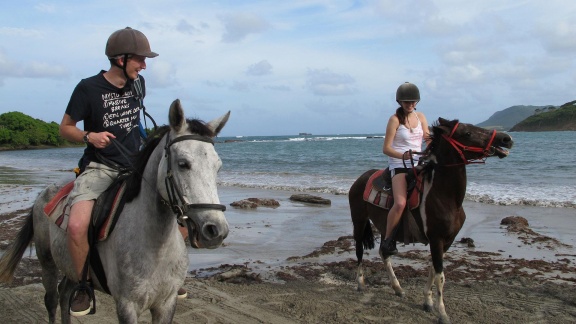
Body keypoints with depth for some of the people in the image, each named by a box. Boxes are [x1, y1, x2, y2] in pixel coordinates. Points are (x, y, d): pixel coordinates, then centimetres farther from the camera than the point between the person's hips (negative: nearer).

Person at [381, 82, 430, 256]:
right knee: (400, 203, -24)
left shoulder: (420, 117, 10)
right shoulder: (395, 119, -5)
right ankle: (387, 240, -10)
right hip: (399, 165, -6)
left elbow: (428, 140, 10)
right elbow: (386, 148, -9)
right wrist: (403, 155, -26)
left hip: (418, 163, 6)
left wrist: (431, 139, -14)